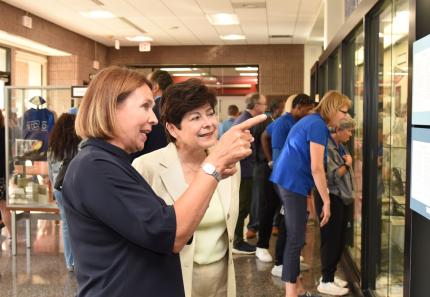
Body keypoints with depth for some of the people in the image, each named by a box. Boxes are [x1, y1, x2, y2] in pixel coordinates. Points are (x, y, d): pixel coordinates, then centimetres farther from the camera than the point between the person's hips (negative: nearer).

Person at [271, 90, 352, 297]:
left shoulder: (310, 120, 17)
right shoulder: (318, 125, -14)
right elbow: (316, 168, -18)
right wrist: (326, 201, -13)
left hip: (285, 180, 10)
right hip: (293, 183, -10)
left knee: (294, 237, 16)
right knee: (296, 239, -5)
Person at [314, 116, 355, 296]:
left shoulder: (341, 146, 14)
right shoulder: (326, 147, -16)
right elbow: (331, 176, -20)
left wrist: (352, 195, 12)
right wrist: (347, 165, -7)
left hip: (344, 198, 9)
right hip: (331, 198, -9)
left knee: (340, 240, 13)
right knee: (331, 240, -2)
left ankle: (329, 275, 26)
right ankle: (326, 282, 8)